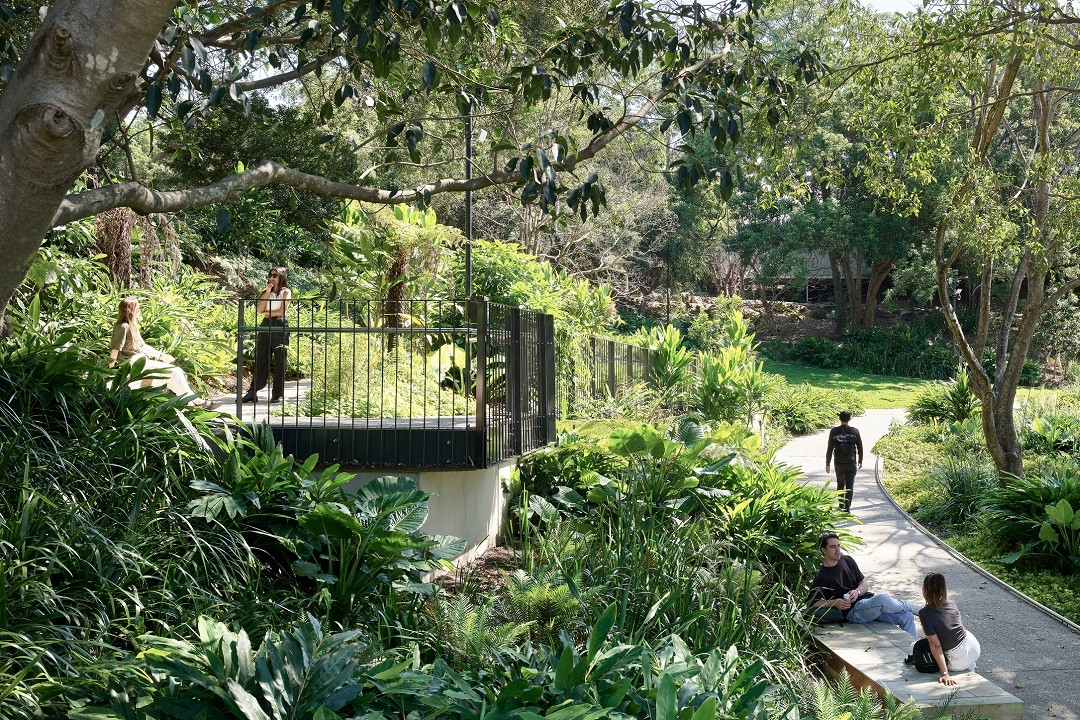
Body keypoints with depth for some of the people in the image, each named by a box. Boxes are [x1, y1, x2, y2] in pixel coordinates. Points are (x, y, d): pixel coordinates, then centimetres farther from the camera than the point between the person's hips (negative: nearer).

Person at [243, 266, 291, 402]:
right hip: (266, 326, 4)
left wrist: (266, 313, 3)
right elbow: (259, 309, 2)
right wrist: (267, 291, -1)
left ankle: (278, 394, 2)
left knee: (279, 361, -2)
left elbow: (282, 311, -7)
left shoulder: (286, 292, 4)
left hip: (280, 326, -4)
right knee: (261, 360, 2)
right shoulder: (265, 291, 17)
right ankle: (252, 392, 1)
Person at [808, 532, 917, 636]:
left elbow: (864, 584, 16)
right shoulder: (821, 578, -3)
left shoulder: (847, 560, 13)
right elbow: (812, 603, -5)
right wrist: (834, 603, -18)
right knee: (881, 599, -32)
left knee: (907, 616, -9)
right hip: (853, 611, -7)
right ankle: (906, 607, -2)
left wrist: (857, 592, -7)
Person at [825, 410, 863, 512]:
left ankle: (841, 505, 27)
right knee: (849, 486, 3)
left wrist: (827, 463, 3)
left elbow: (830, 449, -5)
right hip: (851, 464, -1)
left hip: (838, 463, 1)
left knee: (840, 484, 19)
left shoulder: (834, 431, -7)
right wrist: (860, 461, 17)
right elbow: (860, 447, 2)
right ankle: (847, 507, -5)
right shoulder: (855, 431, -6)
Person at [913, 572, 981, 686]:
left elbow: (935, 645, -21)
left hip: (959, 662, -6)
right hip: (975, 648, 6)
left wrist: (945, 674, -21)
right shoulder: (951, 604, -4)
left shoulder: (924, 614, -19)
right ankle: (969, 664, 25)